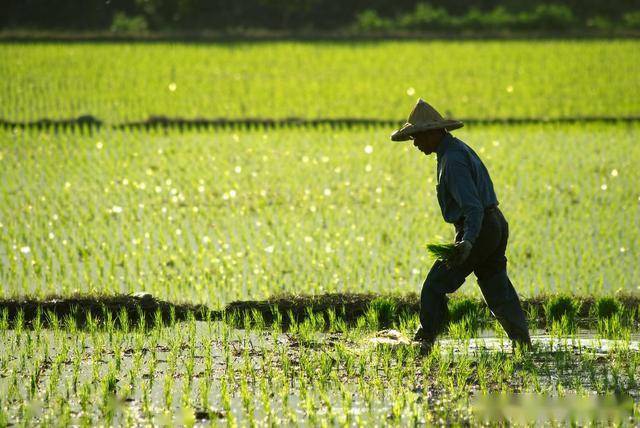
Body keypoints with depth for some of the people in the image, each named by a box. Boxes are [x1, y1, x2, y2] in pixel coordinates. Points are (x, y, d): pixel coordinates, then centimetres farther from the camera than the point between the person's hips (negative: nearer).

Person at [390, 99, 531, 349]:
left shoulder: (453, 159, -18)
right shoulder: (458, 148, 15)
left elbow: (473, 206, -28)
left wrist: (468, 242, -39)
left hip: (478, 230, -10)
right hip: (496, 224, 10)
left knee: (435, 287, -3)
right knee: (498, 292, 10)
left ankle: (424, 342, 1)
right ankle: (523, 345, 7)